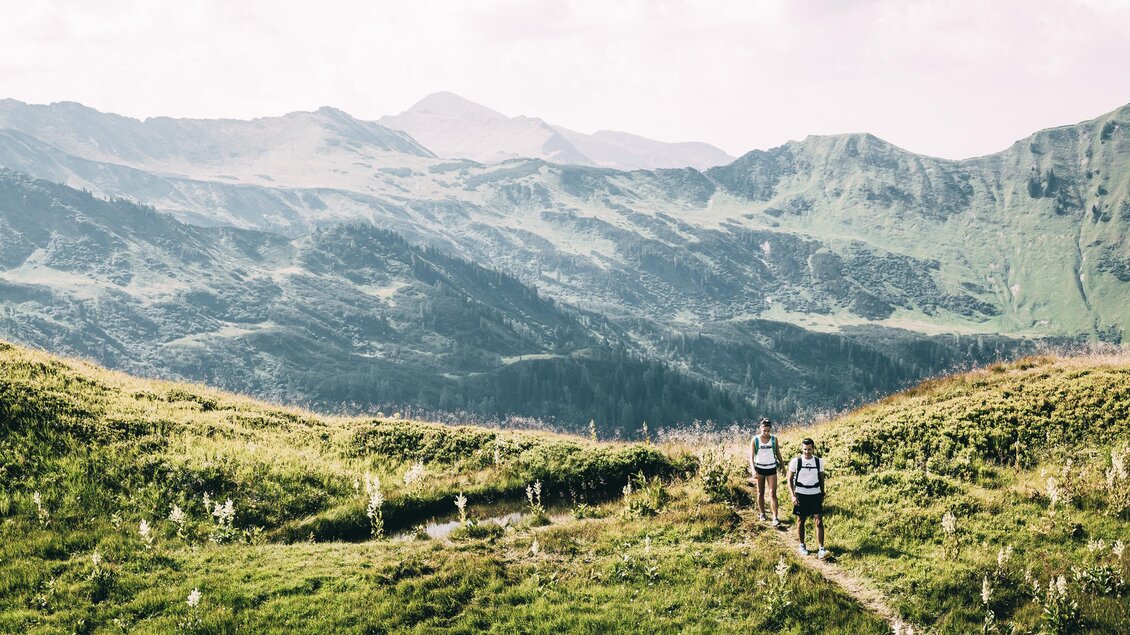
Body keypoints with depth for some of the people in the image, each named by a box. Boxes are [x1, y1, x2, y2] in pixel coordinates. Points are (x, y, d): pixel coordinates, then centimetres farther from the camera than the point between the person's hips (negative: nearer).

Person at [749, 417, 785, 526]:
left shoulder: (774, 439, -5)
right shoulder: (755, 440, -10)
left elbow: (778, 454, 8)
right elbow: (751, 457, -13)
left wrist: (782, 465, 14)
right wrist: (753, 470, -25)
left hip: (771, 469, 0)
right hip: (760, 468, 0)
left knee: (773, 493, -7)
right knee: (760, 492, 12)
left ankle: (775, 518, -10)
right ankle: (761, 513, 29)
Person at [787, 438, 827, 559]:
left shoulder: (819, 461, 1)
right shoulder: (795, 462, -6)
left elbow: (821, 479, 12)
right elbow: (790, 479, -1)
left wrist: (822, 494, 13)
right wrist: (793, 495, -10)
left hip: (815, 495, 1)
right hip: (801, 495, -1)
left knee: (819, 522, -7)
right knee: (801, 521, 8)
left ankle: (821, 550, -8)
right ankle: (802, 546, 25)